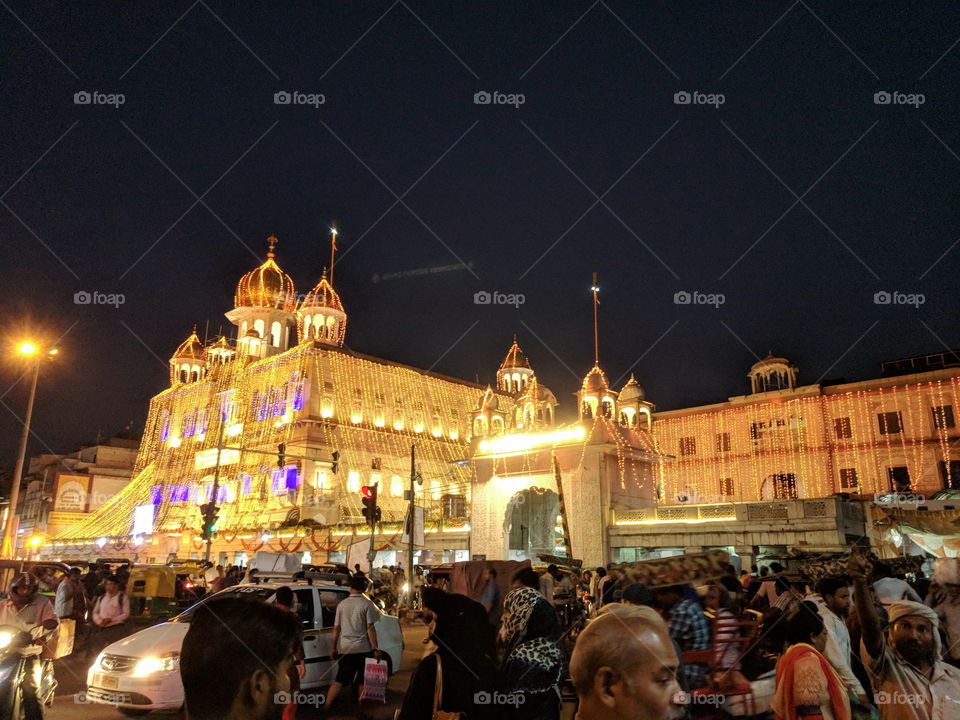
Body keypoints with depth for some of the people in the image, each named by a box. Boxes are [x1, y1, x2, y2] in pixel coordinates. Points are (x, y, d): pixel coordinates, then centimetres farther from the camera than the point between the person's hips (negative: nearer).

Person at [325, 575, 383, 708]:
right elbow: (370, 628, -11)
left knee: (339, 680, 10)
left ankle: (326, 707, 5)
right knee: (362, 681, 9)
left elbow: (336, 628, 7)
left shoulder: (342, 604, 4)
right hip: (362, 648, -3)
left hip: (345, 648, 3)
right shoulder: (367, 604, -7)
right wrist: (375, 649, -7)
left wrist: (334, 648, 16)